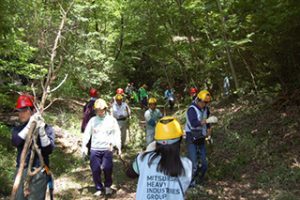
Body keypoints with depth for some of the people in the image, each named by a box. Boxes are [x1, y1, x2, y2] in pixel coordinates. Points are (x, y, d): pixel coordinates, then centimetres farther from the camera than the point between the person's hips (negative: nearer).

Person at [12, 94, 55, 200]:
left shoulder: (47, 128, -2)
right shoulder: (17, 129, 8)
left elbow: (49, 149, -14)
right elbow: (15, 142, -14)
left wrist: (42, 131, -25)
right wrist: (29, 125, -22)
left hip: (39, 173, -3)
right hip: (21, 172, 4)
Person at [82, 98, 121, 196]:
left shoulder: (112, 120, 1)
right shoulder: (92, 120, 4)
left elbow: (117, 134, 2)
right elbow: (87, 133, 5)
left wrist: (118, 146, -4)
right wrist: (84, 146, -3)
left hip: (107, 149, -2)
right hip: (95, 149, 2)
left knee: (107, 169, -3)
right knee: (95, 170, 4)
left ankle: (107, 186, 23)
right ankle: (99, 188, 22)